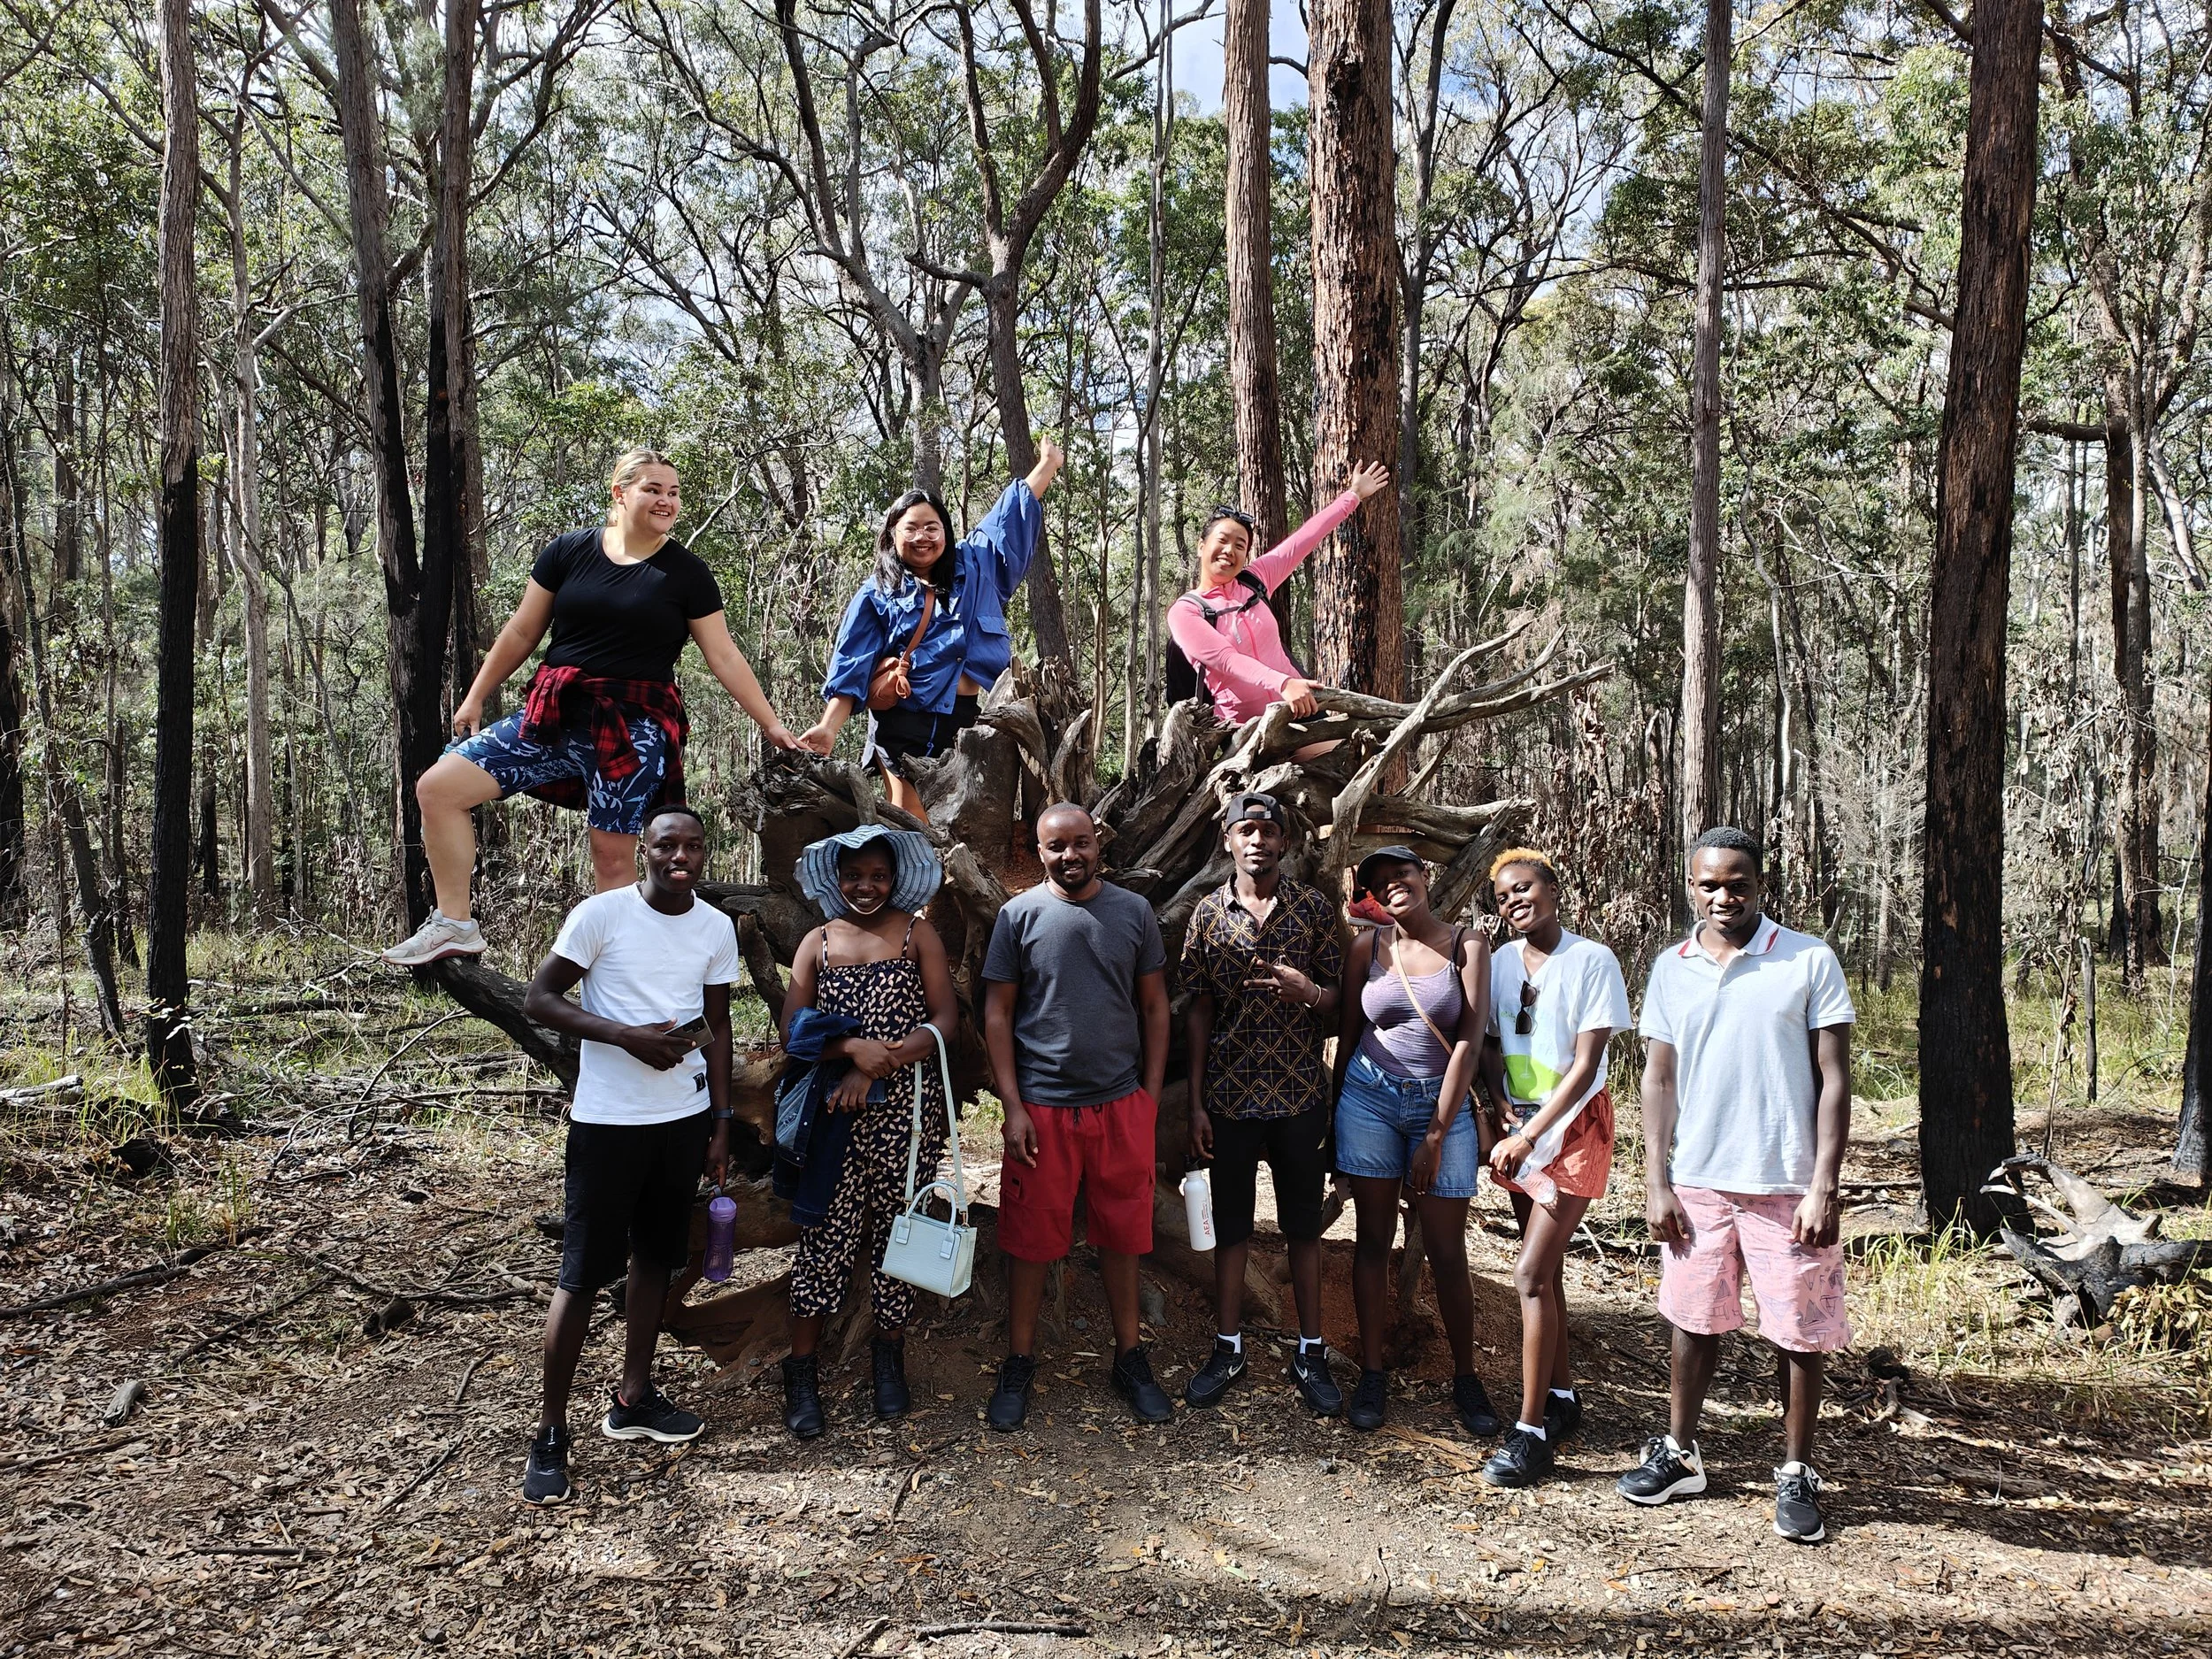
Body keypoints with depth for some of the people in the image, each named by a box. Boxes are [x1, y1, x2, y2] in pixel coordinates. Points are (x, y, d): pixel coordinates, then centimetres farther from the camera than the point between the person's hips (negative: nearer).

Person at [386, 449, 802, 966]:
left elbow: (724, 656, 4)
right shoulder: (568, 551, 7)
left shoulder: (687, 572, 3)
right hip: (556, 715, 3)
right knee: (437, 787, -6)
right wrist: (475, 698, 15)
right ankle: (454, 925, 4)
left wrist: (772, 725, 0)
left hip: (636, 726, -3)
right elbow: (521, 633, 13)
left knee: (613, 855, -3)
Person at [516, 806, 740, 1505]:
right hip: (609, 1119, -5)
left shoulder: (717, 928, 3)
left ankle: (633, 1400, 29)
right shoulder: (601, 914, -12)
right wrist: (628, 1036, -21)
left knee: (656, 1256, 14)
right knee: (584, 1270, -1)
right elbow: (539, 999, -10)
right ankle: (550, 1430, 10)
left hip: (684, 1116, 5)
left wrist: (722, 1122, 9)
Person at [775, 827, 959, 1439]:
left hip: (908, 1108, 0)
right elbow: (793, 1029, 2)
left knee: (898, 1228, 6)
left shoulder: (918, 935, 5)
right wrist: (855, 1048, -17)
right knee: (826, 1233, -1)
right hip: (834, 1111, 1)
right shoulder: (818, 943, 10)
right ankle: (802, 1373, 8)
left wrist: (877, 1067, -13)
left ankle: (890, 1360, 21)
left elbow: (945, 1020, -4)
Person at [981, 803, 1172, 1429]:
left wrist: (1151, 1093, 2)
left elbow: (1154, 1006, 8)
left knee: (1121, 1235, 11)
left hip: (1122, 1103, 2)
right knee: (1030, 1239, 6)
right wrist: (1013, 1106, -6)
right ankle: (1019, 1362, 21)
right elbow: (997, 1014, -1)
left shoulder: (1134, 913, 3)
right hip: (1042, 1107, -1)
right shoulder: (1019, 915, -2)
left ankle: (1130, 1358, 25)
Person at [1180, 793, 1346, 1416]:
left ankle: (1311, 1352, 20)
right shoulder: (1208, 913, 2)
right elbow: (1199, 1011, 3)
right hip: (1229, 1095, 1)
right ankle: (1229, 1347, 24)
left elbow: (1338, 1002, 3)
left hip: (1300, 1094, 0)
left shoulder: (1315, 908, 0)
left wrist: (1308, 991, -20)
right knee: (1230, 1224, 10)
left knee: (1304, 1226, 8)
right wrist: (1196, 1103, 0)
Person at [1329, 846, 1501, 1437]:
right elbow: (1347, 1034, 9)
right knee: (1373, 1240, 6)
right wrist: (1335, 1114, 10)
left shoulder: (1467, 944, -4)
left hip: (1442, 1102, -1)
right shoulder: (1368, 947, 1)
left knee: (1447, 1251, 2)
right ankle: (1371, 1375, 16)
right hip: (1370, 1098, 2)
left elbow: (1470, 1041, -8)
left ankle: (1466, 1378, 19)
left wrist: (1436, 1135, -11)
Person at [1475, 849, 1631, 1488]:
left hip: (1573, 1128, -6)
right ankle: (1563, 1396, 28)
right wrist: (1502, 1107, -6)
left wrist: (1529, 1135, -20)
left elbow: (1585, 1063, -15)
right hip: (1517, 1128, 6)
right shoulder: (1501, 962, 4)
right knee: (1545, 1270, 13)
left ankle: (1532, 1429, -6)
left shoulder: (1592, 960, -12)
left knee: (1530, 1273, -12)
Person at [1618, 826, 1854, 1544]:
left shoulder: (1809, 961, -5)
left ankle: (1796, 1474, 21)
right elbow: (1659, 1079, 9)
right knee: (1693, 1321, 13)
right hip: (1697, 1182, 3)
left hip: (1787, 1186, -3)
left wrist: (1823, 1187, -11)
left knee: (1800, 1331, 6)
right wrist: (1656, 1181, 3)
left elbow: (1833, 1079, -5)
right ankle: (1679, 1453, 27)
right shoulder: (1672, 969, 6)